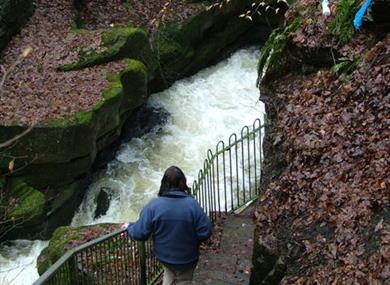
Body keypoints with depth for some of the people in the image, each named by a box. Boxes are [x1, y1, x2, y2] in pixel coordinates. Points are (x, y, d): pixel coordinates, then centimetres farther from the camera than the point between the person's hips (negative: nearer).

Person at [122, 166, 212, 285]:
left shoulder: (153, 205, -19)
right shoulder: (192, 204, -22)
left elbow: (140, 233, -15)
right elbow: (205, 231, -20)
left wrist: (129, 228, 7)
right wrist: (192, 240, 1)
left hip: (164, 256, 1)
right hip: (187, 258, -1)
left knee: (169, 274, 31)